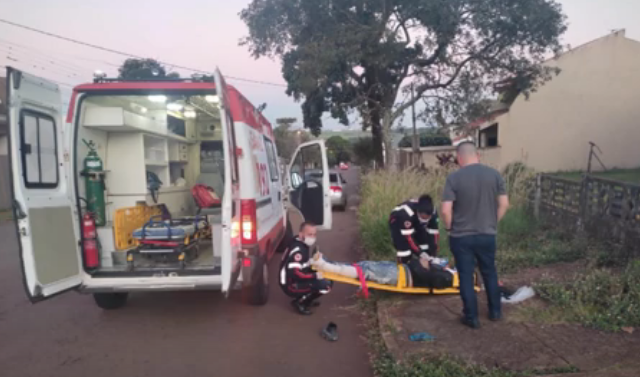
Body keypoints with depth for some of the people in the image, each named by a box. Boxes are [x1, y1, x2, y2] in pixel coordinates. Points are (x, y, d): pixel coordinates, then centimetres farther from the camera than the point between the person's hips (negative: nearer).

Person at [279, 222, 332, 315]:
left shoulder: (304, 244, 4)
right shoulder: (297, 250, -25)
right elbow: (293, 273, -32)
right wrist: (315, 275, -27)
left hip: (297, 281, 10)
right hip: (291, 285, -10)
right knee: (325, 285, -22)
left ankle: (305, 299, 15)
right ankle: (299, 302, -5)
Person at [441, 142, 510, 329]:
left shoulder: (454, 178, -13)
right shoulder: (494, 174, -3)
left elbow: (446, 210, -18)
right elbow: (504, 203, -1)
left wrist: (450, 228, -1)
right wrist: (492, 223, 12)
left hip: (461, 237, -3)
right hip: (487, 235, 4)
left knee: (466, 277, 9)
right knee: (490, 273, 22)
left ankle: (471, 317, 17)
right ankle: (495, 311, 34)